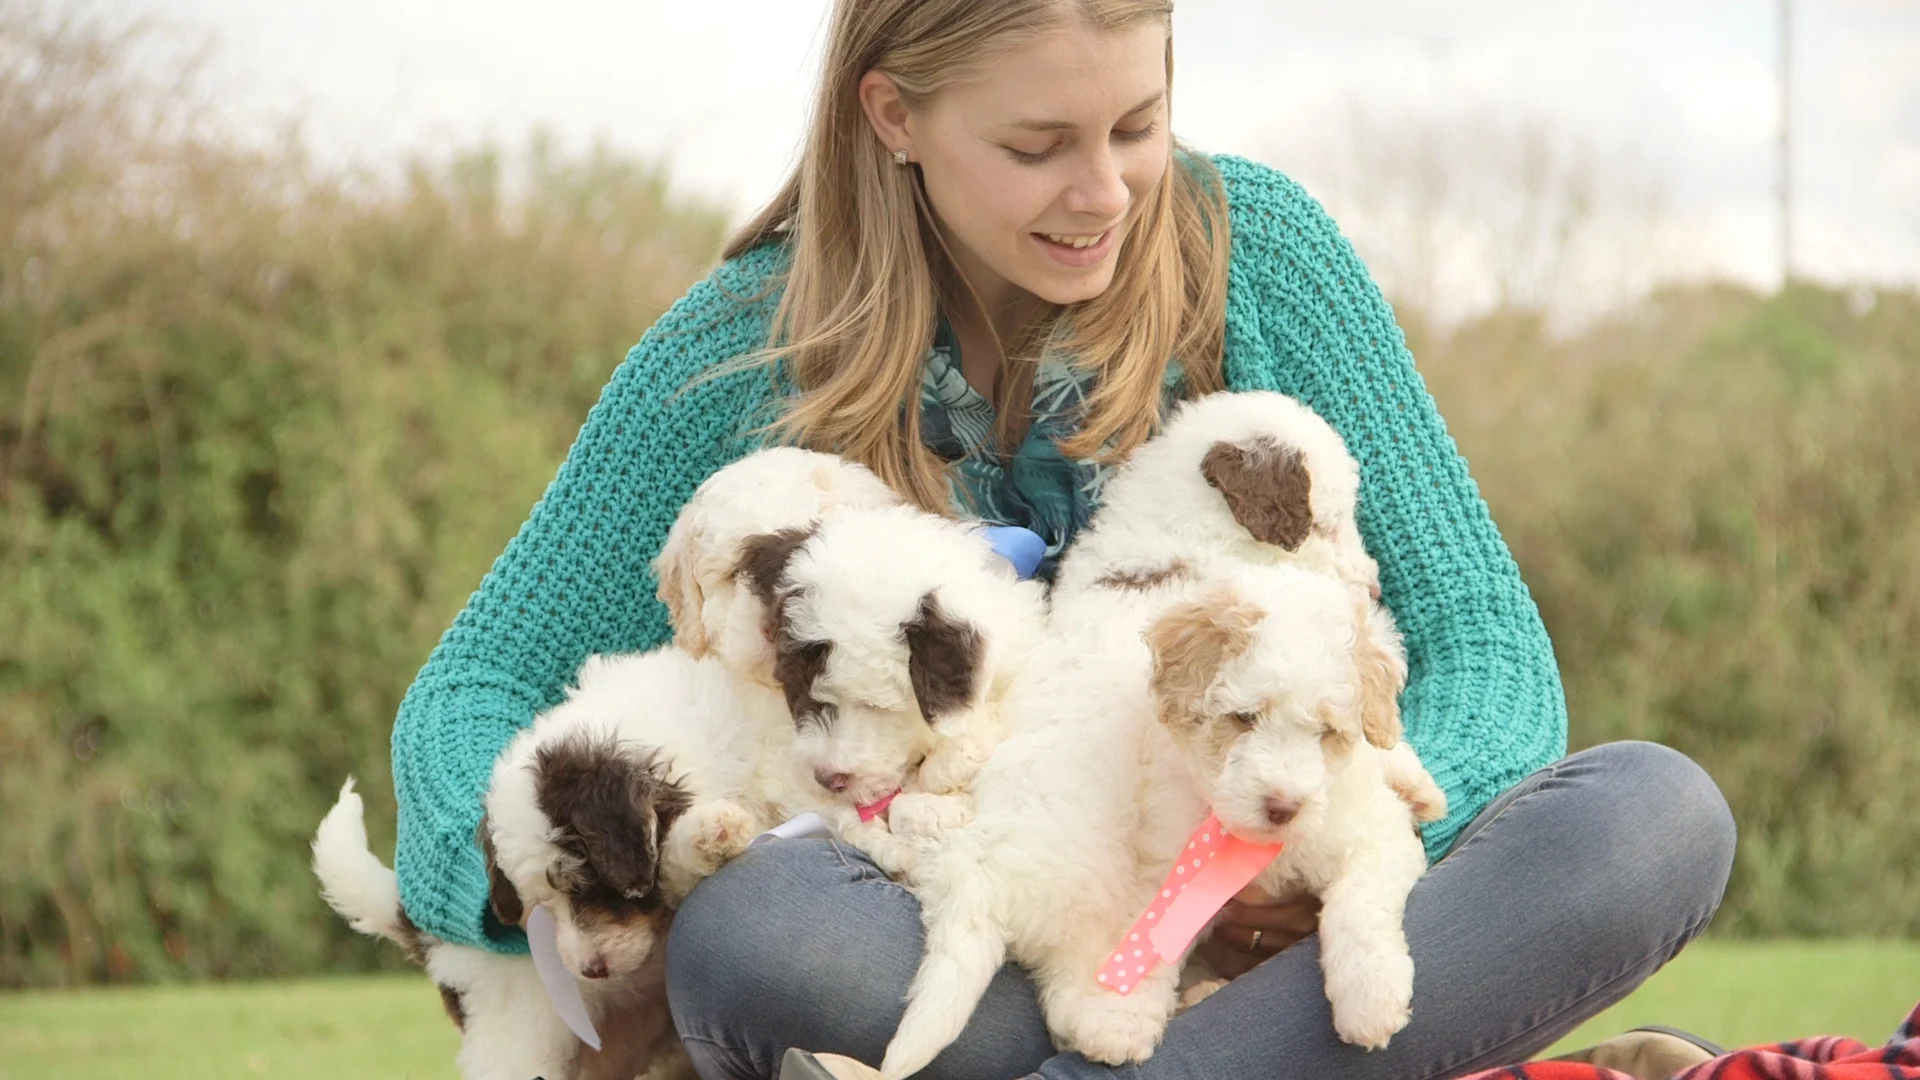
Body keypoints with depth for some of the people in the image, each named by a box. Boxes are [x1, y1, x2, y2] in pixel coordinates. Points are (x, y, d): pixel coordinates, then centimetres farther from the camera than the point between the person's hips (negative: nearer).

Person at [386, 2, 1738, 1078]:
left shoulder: (1256, 249, -3)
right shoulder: (751, 354, -4)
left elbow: (1483, 637, -2)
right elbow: (476, 690, 1)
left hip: (1263, 934, 2)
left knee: (1660, 813, -25)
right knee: (751, 927, -35)